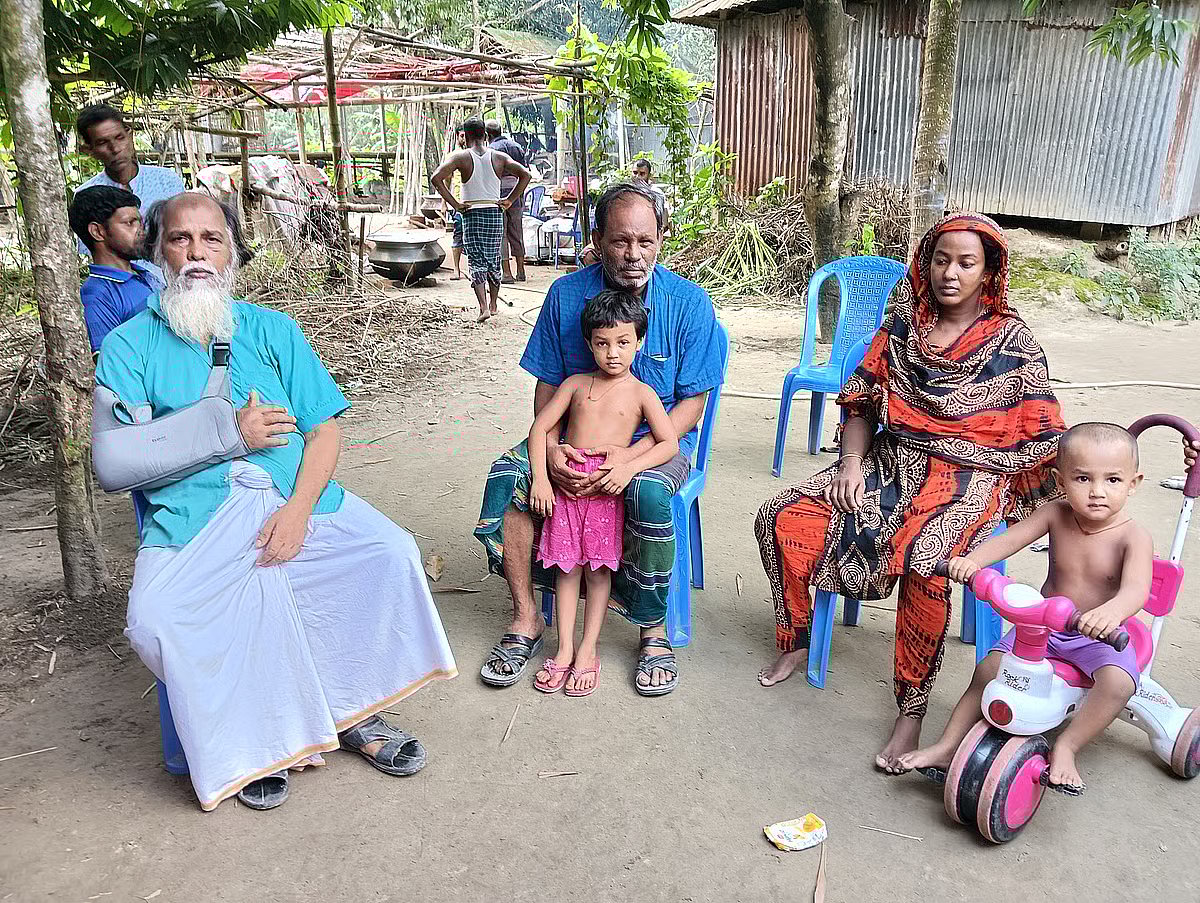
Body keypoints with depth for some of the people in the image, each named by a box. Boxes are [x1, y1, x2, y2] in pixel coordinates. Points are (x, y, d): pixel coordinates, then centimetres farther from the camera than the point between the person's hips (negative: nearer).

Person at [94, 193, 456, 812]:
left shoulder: (273, 330, 14)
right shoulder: (129, 346, 8)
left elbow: (324, 428, 5)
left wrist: (299, 508, -12)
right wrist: (230, 434, -9)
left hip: (296, 501, 2)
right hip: (194, 518, -1)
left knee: (391, 551, -20)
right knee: (155, 619, -29)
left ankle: (352, 711, -2)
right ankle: (254, 741, -5)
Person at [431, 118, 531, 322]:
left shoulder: (460, 157, -4)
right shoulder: (499, 157, 3)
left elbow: (437, 178, -16)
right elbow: (525, 174, -4)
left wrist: (454, 203, -10)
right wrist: (509, 200, -1)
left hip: (472, 214, -2)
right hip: (495, 213, 3)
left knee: (476, 261, -1)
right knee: (493, 259, 15)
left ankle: (483, 307, -16)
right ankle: (493, 304, 26)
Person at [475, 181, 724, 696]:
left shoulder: (688, 302, -9)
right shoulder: (567, 295, -2)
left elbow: (692, 402, -9)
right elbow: (548, 384, 3)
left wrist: (631, 456, -24)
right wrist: (551, 448, -18)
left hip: (658, 437, -3)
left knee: (648, 493, -36)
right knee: (507, 475, -23)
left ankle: (654, 632, -13)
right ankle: (526, 619, -8)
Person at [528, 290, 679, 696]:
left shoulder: (641, 393, 4)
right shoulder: (576, 384, 11)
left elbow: (669, 443, -4)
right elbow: (540, 427, 9)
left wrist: (628, 468, -18)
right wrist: (540, 479, -2)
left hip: (608, 484, -2)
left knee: (599, 568, 0)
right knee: (567, 566, 3)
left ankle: (588, 650, 11)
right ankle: (565, 650, 11)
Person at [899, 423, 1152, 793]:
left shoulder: (1133, 537, -19)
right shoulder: (1056, 515, -10)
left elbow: (1136, 589, -35)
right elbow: (1009, 538, -18)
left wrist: (1111, 612, -59)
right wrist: (972, 559, -40)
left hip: (1099, 636, -3)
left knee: (1118, 681, -32)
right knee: (989, 668, -11)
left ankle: (1066, 747, -14)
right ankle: (948, 747, 0)